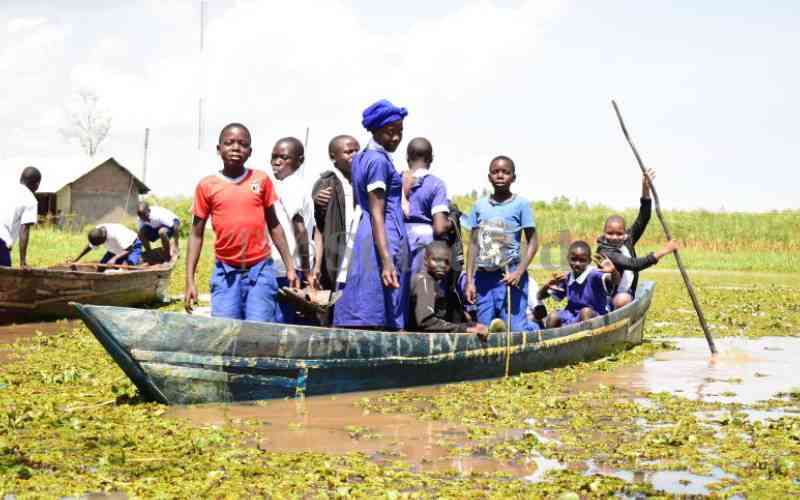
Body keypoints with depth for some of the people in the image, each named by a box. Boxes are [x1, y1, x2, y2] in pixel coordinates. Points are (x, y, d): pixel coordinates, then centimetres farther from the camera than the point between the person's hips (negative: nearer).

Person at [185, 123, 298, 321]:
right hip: (226, 273, 0)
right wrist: (190, 281, 1)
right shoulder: (207, 185, 2)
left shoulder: (261, 180, 3)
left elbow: (274, 225, 11)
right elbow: (196, 234, 6)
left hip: (260, 270, 0)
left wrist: (290, 266, 8)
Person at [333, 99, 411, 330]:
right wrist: (387, 260, -22)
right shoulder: (379, 160, -10)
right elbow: (377, 213, -17)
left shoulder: (362, 157, 18)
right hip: (385, 240, -9)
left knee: (364, 318, 4)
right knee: (378, 317, -11)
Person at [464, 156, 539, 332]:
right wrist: (469, 280, 6)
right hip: (483, 276, 4)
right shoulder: (480, 205, 9)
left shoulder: (521, 204, -1)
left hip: (509, 275, -4)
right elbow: (474, 245, 11)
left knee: (515, 328, -10)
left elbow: (532, 243, -1)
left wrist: (518, 273, -13)